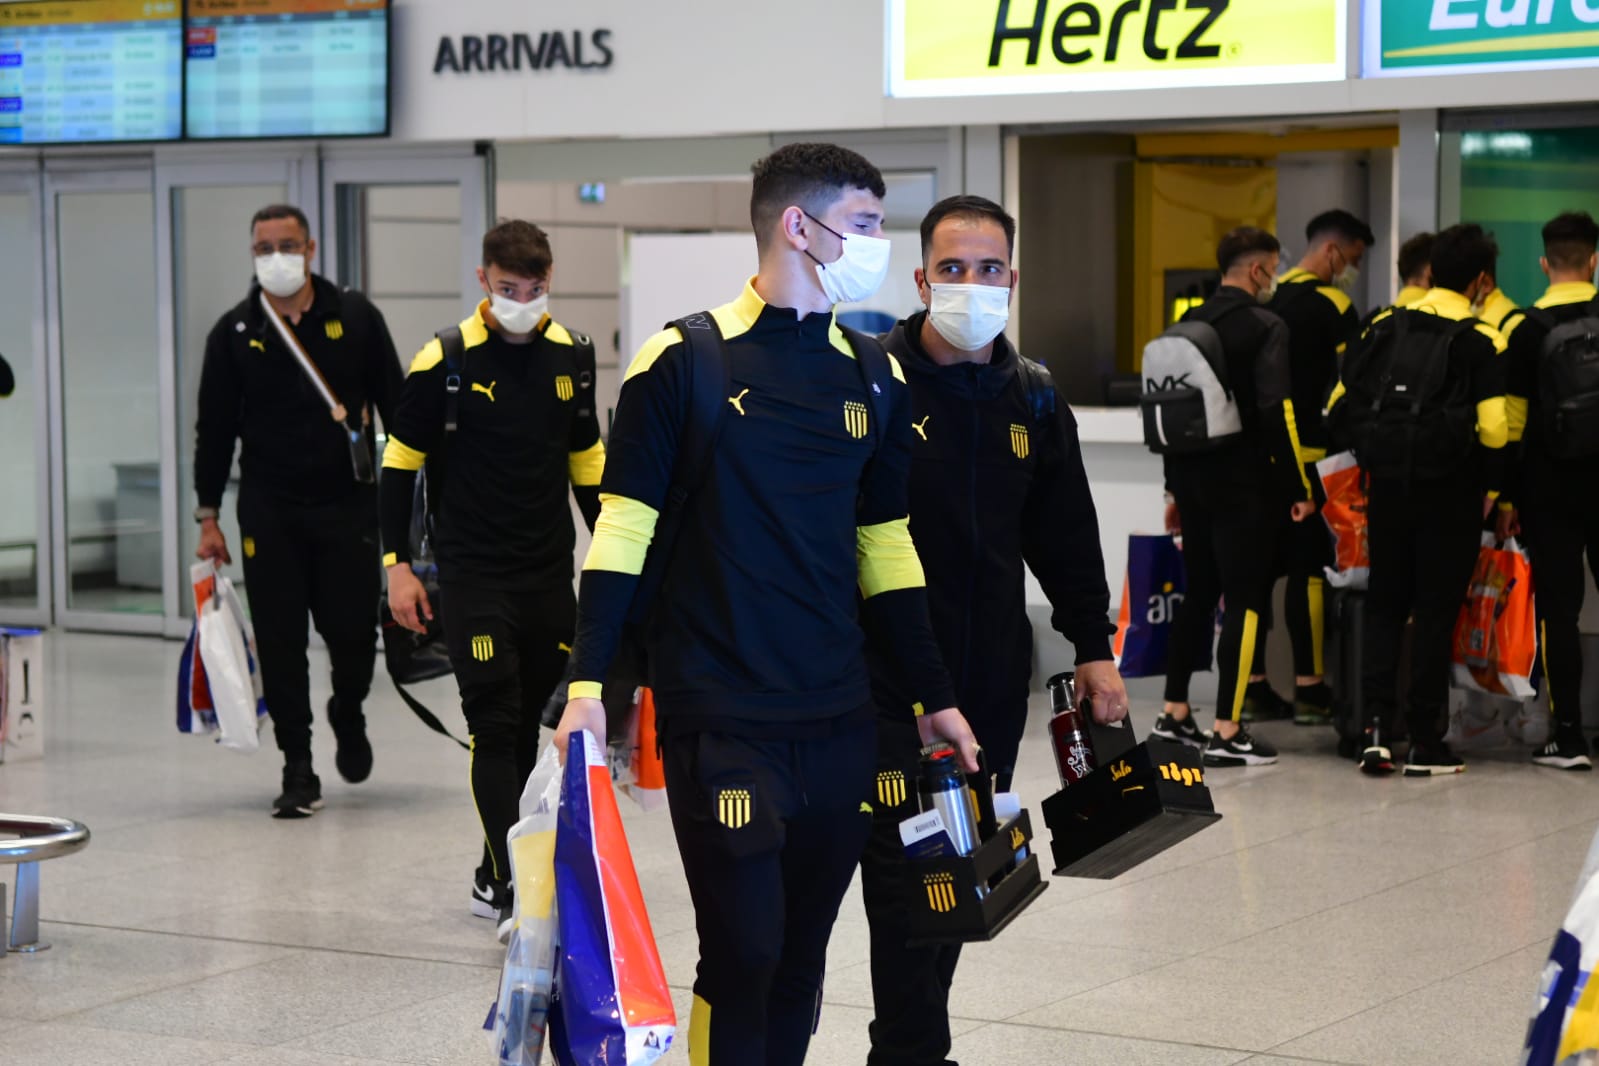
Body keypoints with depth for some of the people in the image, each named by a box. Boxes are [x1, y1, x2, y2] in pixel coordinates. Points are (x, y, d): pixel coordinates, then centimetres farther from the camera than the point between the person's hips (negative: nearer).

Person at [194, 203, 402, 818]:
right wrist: (208, 517, 3)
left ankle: (348, 716, 32)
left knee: (353, 632, -1)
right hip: (269, 513, 1)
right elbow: (215, 429, 6)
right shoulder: (234, 334, 3)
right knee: (280, 645, -1)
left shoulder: (355, 318, 2)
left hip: (349, 506, 0)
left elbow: (395, 405, 6)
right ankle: (298, 771, 9)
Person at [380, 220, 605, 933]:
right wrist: (397, 564, -6)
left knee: (528, 724, 9)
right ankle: (511, 894, -11)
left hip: (550, 574, 4)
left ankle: (495, 873, 23)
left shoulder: (571, 357, 5)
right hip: (471, 574, -4)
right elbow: (400, 462, -1)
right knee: (495, 726, -9)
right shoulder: (445, 361, -8)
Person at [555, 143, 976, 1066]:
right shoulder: (686, 361, -5)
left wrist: (937, 694, 17)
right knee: (743, 951, -9)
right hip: (720, 715, -5)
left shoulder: (874, 377, 11)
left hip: (840, 721, 5)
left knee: (802, 960, 9)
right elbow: (624, 530, -3)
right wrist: (589, 681, -10)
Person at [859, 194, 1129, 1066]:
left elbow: (1067, 539, 17)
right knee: (907, 872, -8)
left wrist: (1093, 648, 14)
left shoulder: (1033, 400, 10)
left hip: (994, 681, 6)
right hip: (888, 677, -6)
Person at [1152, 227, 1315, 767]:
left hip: (1194, 480, 7)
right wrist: (1300, 488, -14)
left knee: (1199, 595, 18)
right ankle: (1227, 732, -4)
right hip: (1243, 485, -7)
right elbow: (1277, 411, -19)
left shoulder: (1190, 323, 11)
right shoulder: (1265, 327, -11)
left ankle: (1175, 715, 21)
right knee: (1244, 602, -3)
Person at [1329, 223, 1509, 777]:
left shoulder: (1385, 326, 5)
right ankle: (1425, 741, 7)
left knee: (1384, 605, 13)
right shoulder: (1483, 340, -7)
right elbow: (1493, 428, -15)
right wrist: (1489, 489, 0)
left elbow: (1339, 405, 3)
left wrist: (1376, 454, 13)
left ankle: (1376, 725, 3)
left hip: (1386, 484, 3)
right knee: (1436, 611, 4)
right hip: (1449, 493, -3)